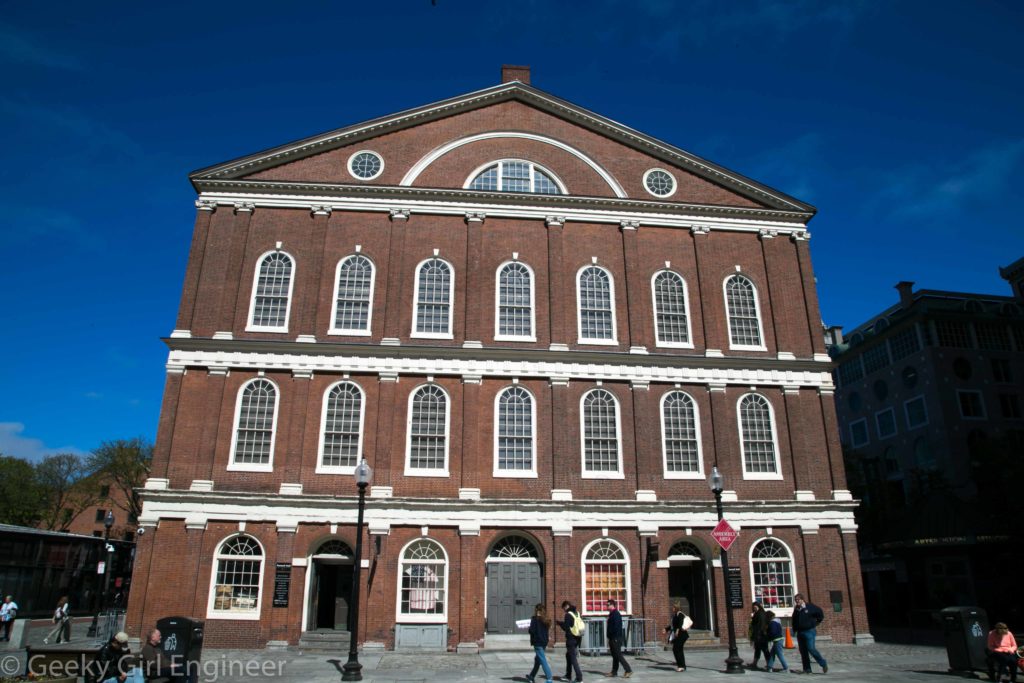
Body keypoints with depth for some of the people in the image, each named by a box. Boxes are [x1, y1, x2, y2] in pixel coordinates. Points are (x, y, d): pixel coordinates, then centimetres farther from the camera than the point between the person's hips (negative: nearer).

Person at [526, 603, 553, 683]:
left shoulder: (535, 619, -12)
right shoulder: (545, 620, 9)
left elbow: (532, 630, -17)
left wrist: (529, 629, 3)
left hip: (537, 642, -8)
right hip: (544, 641, 8)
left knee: (543, 660, -6)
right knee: (537, 659, 19)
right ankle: (531, 676, 31)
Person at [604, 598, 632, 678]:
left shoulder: (616, 614, -16)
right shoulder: (611, 614, 15)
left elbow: (616, 627, -24)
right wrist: (609, 638, 19)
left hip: (616, 638, -10)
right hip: (613, 639, 10)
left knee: (618, 655, -8)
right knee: (614, 656, 12)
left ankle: (628, 670, -3)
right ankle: (614, 672, 17)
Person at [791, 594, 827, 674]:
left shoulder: (810, 606, -6)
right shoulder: (796, 609, 11)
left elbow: (820, 614, 0)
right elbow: (794, 621, 21)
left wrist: (815, 623, 0)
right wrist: (795, 629, 10)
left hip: (809, 631, -6)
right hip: (800, 632, 6)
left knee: (811, 648, -15)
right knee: (803, 651, 5)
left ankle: (823, 664, 2)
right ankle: (807, 669, 10)